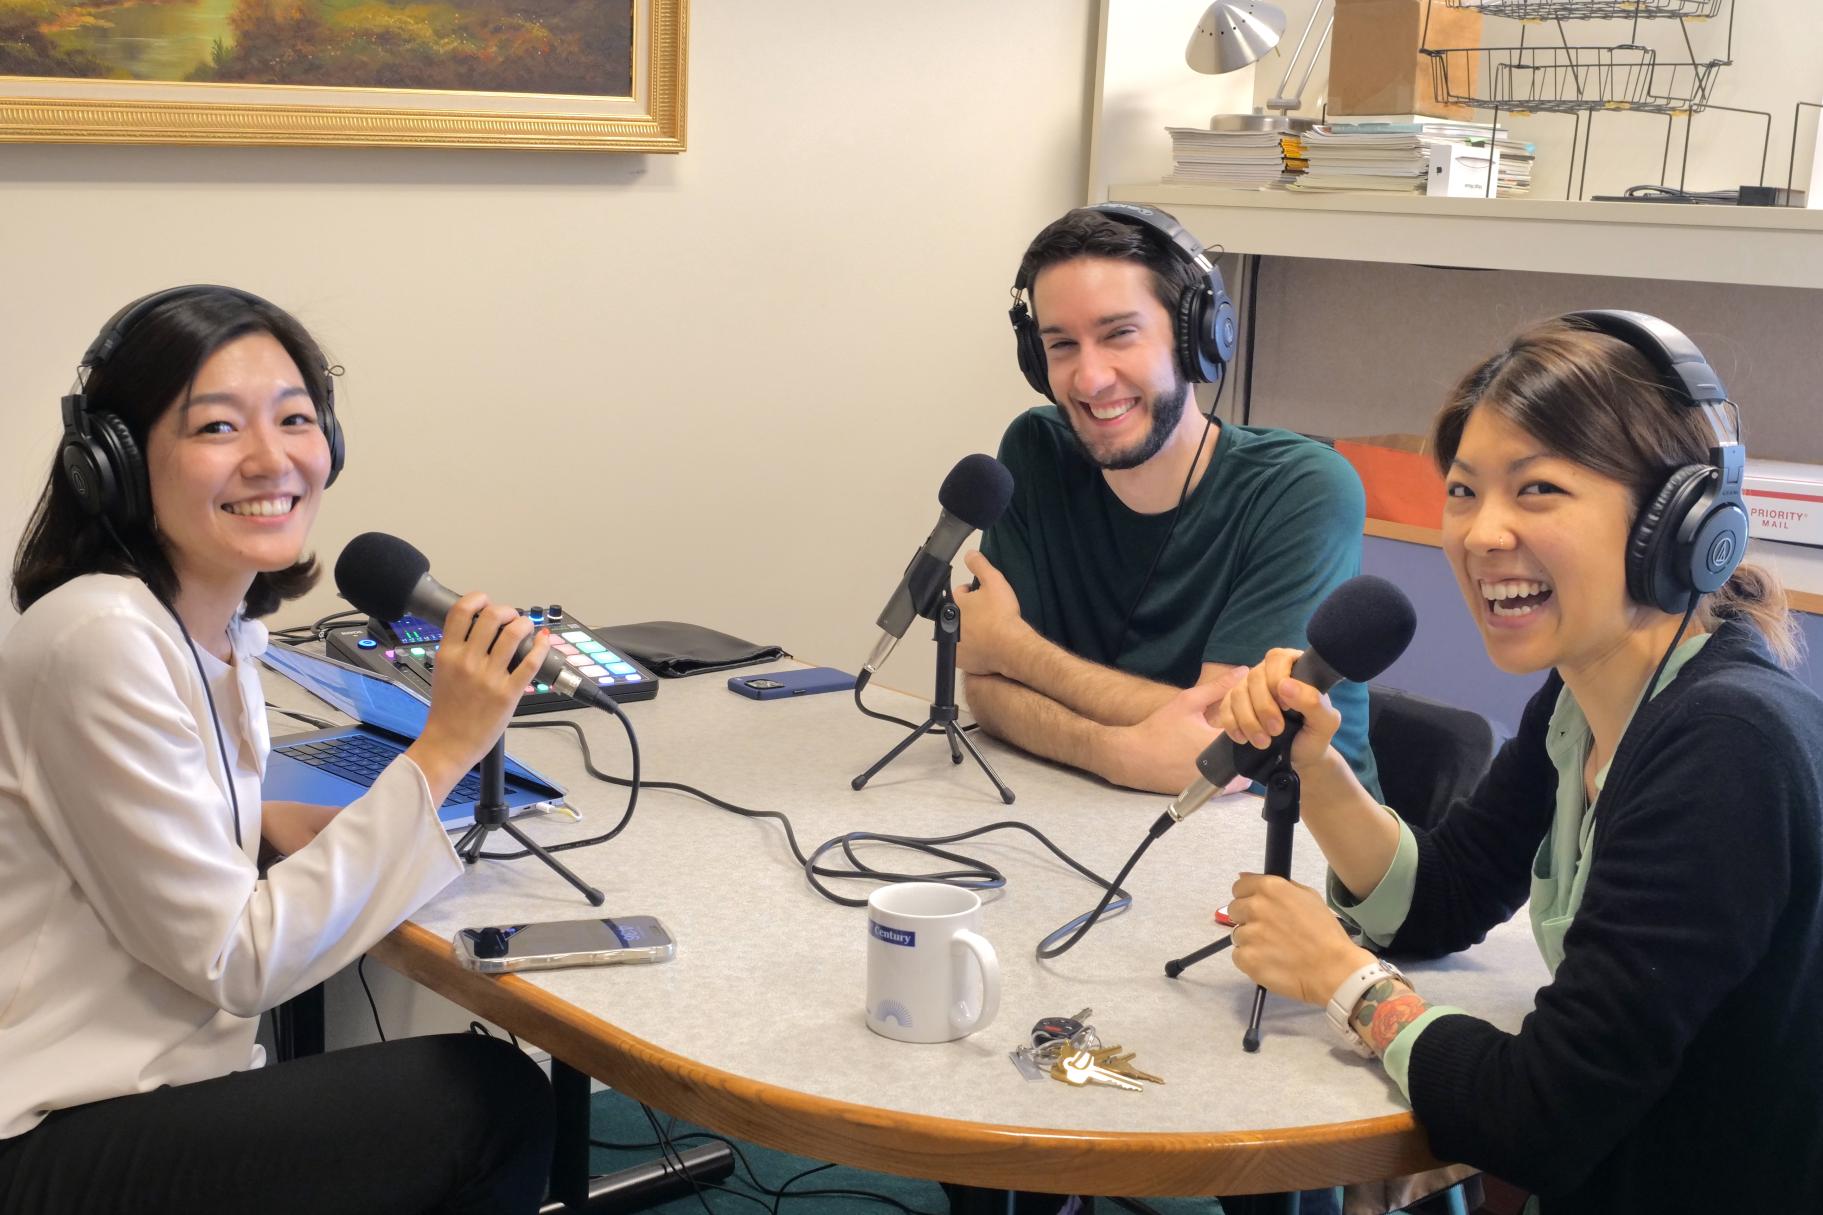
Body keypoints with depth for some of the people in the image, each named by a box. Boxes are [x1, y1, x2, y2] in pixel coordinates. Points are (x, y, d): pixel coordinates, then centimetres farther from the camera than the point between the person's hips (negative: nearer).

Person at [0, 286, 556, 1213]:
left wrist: (272, 824, 2)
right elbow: (238, 959, -19)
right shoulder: (102, 640, -21)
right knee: (491, 1096, -11)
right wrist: (439, 754, -19)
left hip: (142, 1089, 9)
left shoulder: (229, 629, 7)